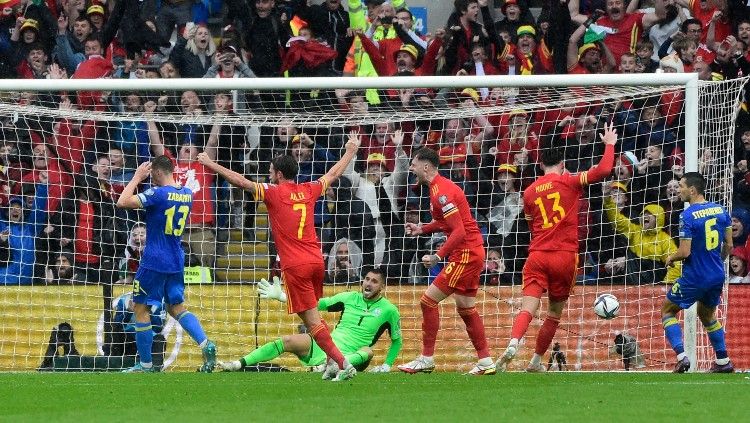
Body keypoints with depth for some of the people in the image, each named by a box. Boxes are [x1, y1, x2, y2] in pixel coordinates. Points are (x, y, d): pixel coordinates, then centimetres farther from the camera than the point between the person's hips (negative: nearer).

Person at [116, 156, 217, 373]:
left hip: (154, 261, -7)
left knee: (141, 308, 4)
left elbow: (122, 202, -19)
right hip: (177, 262, 7)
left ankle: (145, 365, 6)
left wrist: (137, 178, -8)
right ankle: (206, 345, -7)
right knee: (176, 307, 15)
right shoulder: (187, 194, 6)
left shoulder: (158, 193, -17)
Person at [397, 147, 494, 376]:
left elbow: (459, 230, -23)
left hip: (465, 254, -10)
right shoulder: (440, 187, 13)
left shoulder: (441, 192, -18)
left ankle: (426, 359, -3)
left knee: (428, 301, -8)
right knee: (465, 307, 16)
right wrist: (422, 229, 13)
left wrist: (438, 256, -23)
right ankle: (486, 363, 17)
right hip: (473, 252, 10)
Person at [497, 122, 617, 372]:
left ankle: (513, 345, -36)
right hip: (565, 256, -2)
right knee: (554, 314, 13)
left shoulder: (530, 192, 12)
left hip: (537, 255, 2)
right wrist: (609, 144, 10)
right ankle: (536, 361, 15)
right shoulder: (569, 182, 0)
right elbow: (603, 170, -5)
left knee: (528, 308, -9)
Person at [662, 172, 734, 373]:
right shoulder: (720, 210, 1)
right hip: (717, 276, 6)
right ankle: (723, 362, 25)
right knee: (707, 315, 27)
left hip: (695, 278, -6)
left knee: (667, 311, 10)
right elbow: (729, 245, 7)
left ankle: (681, 356, -5)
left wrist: (671, 258, 1)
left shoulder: (687, 216, -19)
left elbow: (685, 252, -20)